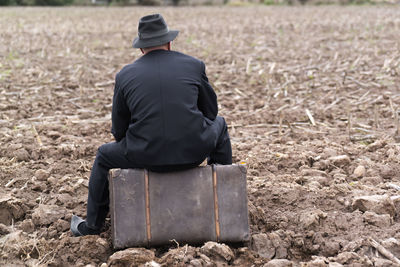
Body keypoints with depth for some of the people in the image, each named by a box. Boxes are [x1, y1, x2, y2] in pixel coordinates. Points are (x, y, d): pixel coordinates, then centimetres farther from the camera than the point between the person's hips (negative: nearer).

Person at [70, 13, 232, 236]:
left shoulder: (125, 75, 4)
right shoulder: (194, 65, 3)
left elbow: (119, 129, 9)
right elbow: (211, 110, 12)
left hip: (146, 155, 0)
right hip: (193, 152, 0)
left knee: (104, 156, 30)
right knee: (219, 125, 33)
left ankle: (91, 226, 38)